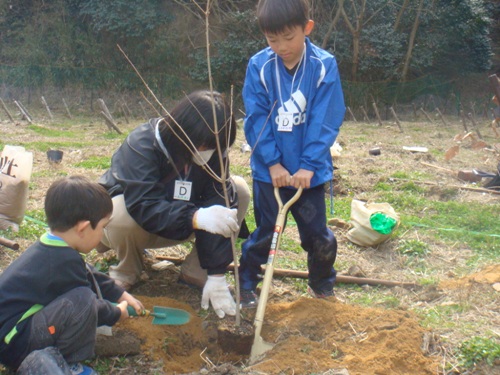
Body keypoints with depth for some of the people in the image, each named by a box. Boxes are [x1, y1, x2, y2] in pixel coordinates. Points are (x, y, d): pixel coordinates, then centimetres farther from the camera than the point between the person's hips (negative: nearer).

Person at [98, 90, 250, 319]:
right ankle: (126, 272, -7)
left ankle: (196, 272, -5)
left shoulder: (213, 150, -18)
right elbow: (143, 206, -42)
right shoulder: (142, 146, -31)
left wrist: (216, 275, -28)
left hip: (177, 228, 4)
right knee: (124, 215, -41)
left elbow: (217, 208, -23)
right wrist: (197, 217, -58)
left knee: (239, 191, -15)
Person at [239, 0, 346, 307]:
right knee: (265, 232, 10)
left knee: (317, 234, 10)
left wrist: (308, 165, -18)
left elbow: (325, 121, -12)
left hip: (309, 171, 0)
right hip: (270, 170, 0)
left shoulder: (324, 66, -10)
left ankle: (323, 285, 33)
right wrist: (273, 163, -14)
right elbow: (256, 119, -7)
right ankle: (247, 284, 29)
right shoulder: (259, 66, -8)